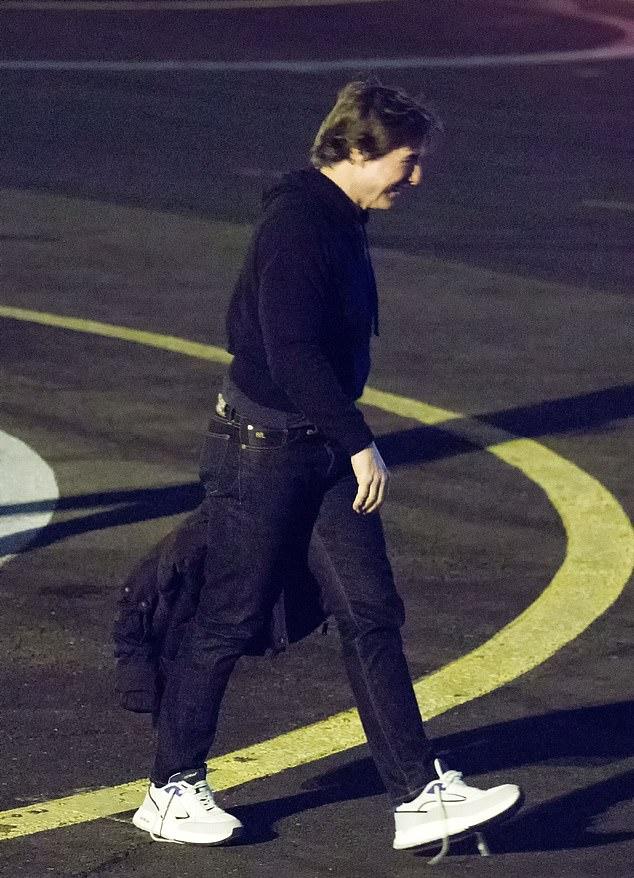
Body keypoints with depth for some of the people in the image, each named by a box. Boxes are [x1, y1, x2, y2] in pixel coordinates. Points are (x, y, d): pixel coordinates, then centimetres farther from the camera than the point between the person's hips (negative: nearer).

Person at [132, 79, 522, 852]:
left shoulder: (341, 221, 10)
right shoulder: (295, 223, -20)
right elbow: (293, 352, -26)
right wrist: (359, 444, -23)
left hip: (324, 451, 9)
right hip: (264, 450, -9)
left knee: (372, 615, 3)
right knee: (229, 620, 2)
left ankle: (420, 795, 3)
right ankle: (171, 790, 17)